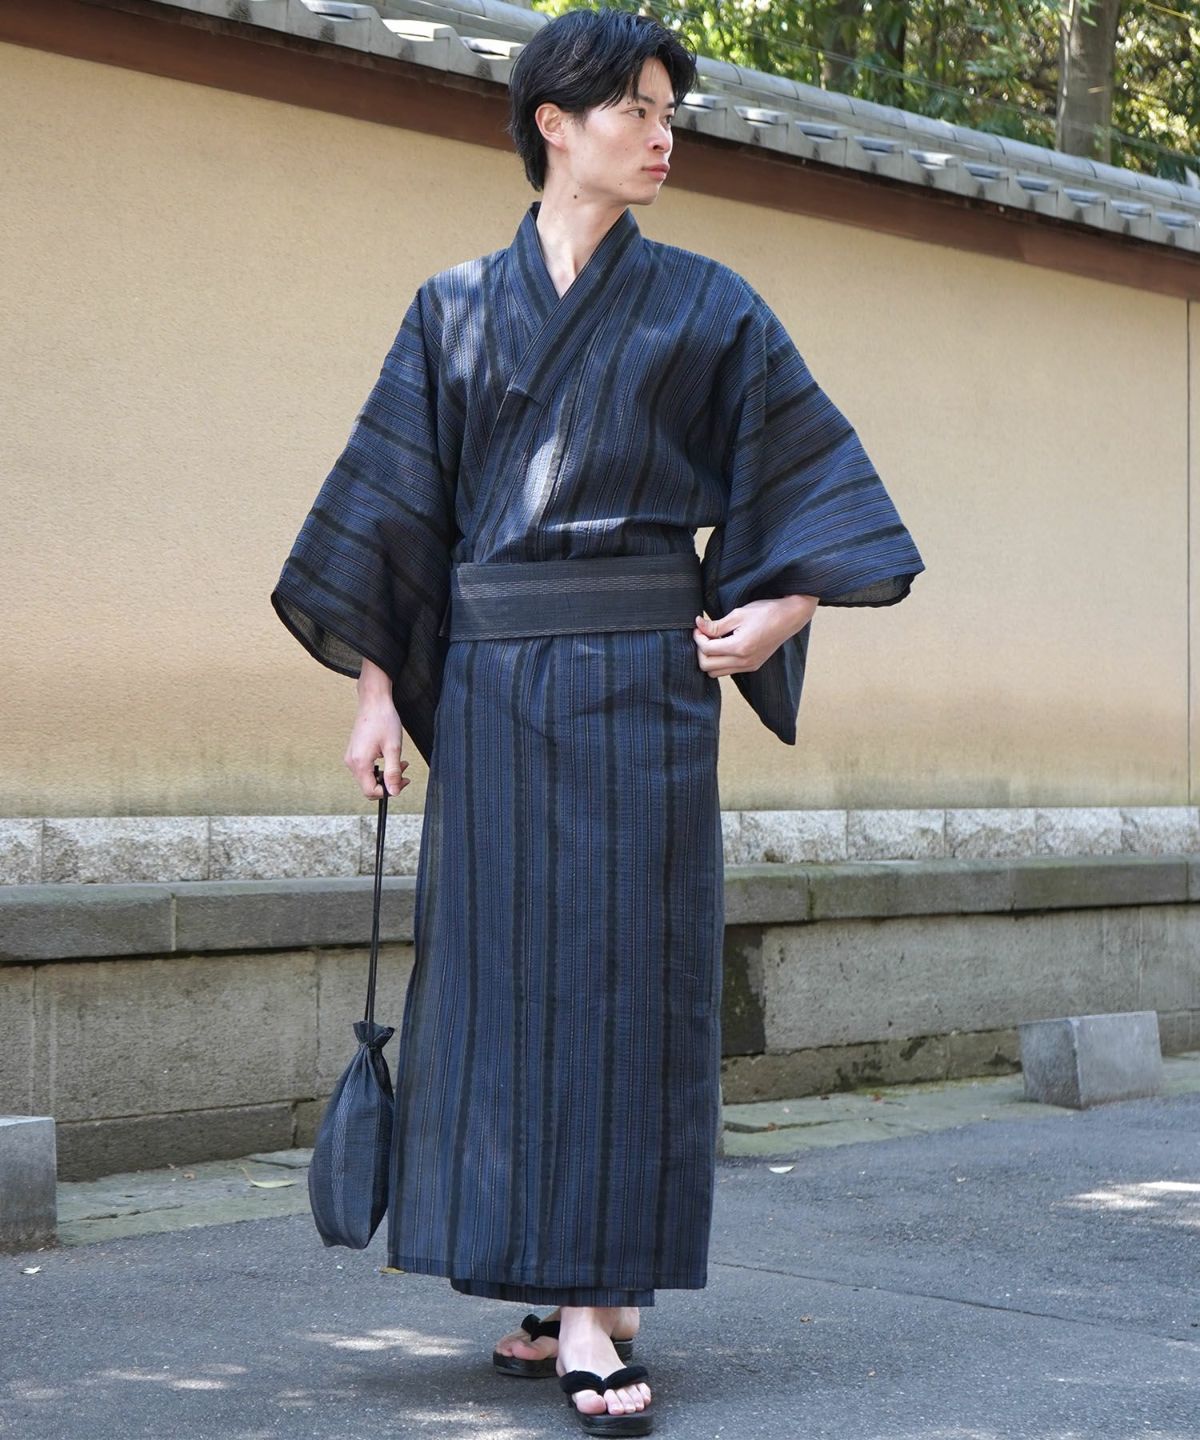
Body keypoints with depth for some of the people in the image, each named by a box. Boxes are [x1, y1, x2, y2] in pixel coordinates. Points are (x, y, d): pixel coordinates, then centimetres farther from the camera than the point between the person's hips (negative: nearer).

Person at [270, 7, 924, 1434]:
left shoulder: (704, 305, 8)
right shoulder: (452, 310, 10)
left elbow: (806, 471, 9)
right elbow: (392, 505, 8)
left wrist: (779, 609, -7)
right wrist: (376, 686, 2)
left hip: (641, 674, -1)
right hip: (491, 676, 2)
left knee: (627, 966, -5)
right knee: (504, 968, 2)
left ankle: (599, 1307, -4)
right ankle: (566, 1288, 12)